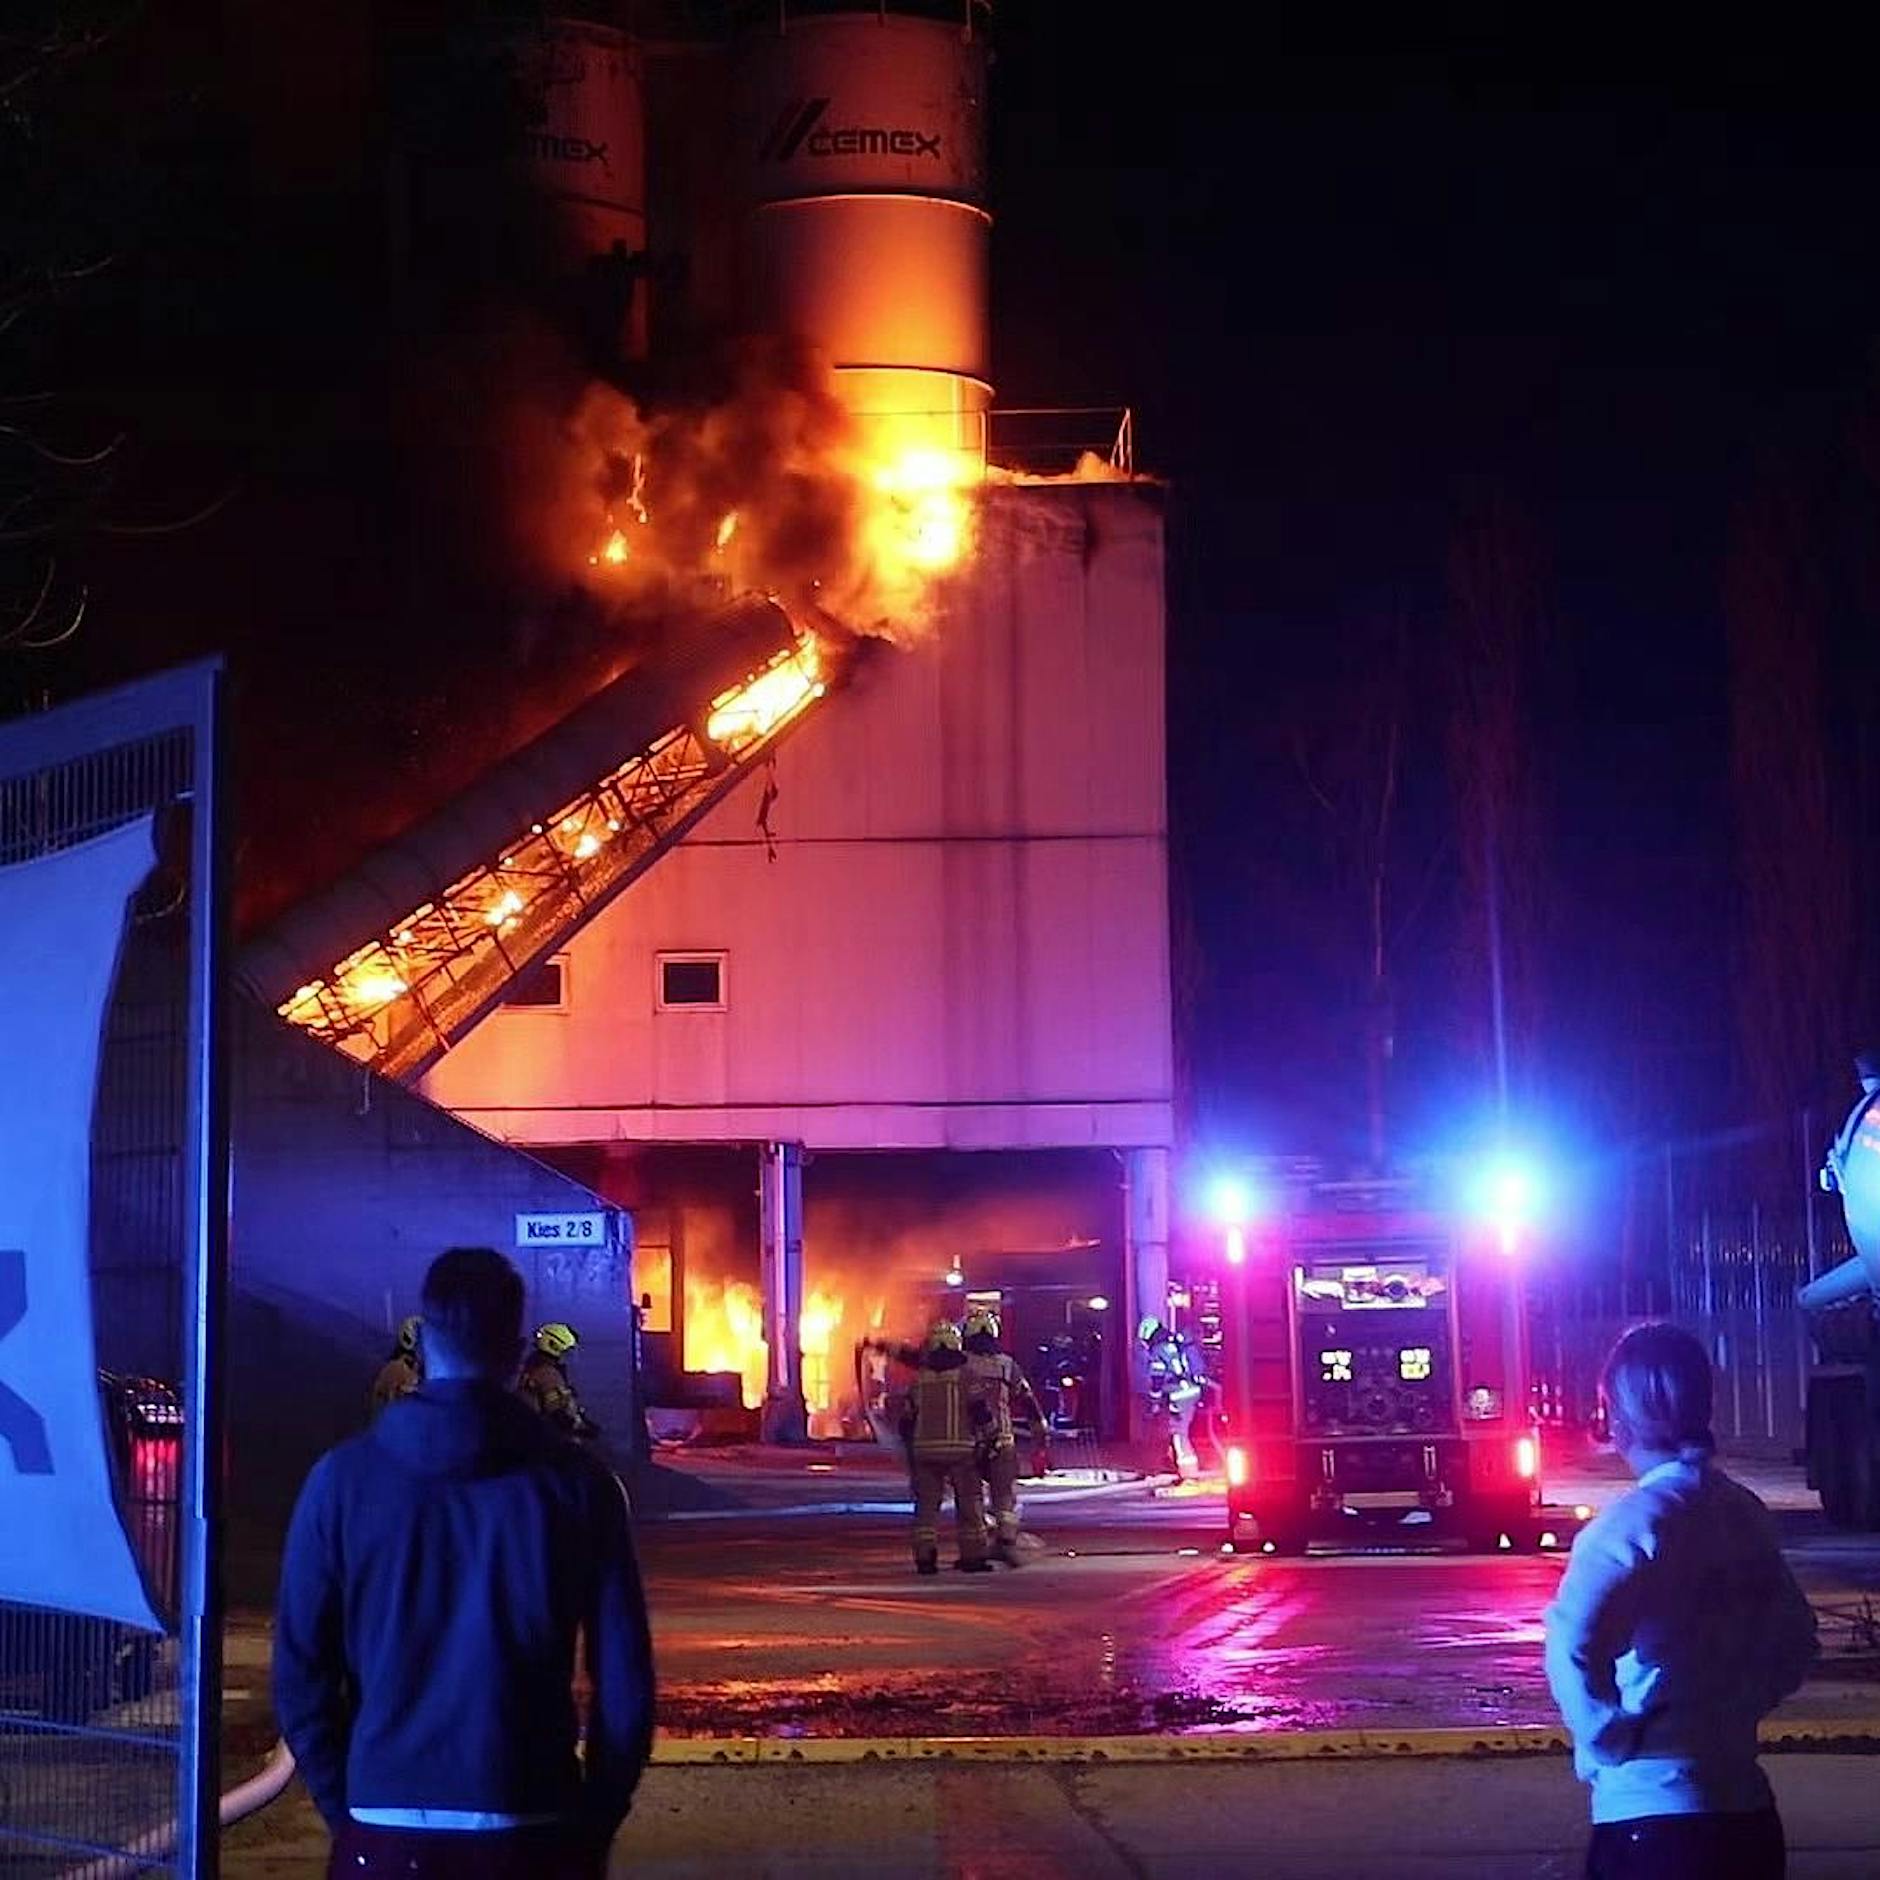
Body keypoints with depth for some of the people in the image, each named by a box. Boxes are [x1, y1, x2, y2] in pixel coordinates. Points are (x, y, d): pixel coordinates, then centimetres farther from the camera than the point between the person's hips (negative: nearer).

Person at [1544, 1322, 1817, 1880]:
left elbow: (1573, 1645, -30)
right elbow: (1794, 1643, 19)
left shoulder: (1635, 1521, -15)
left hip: (1652, 1809, -7)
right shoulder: (1745, 1513, 7)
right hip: (1746, 1811, 7)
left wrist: (1605, 1736, -16)